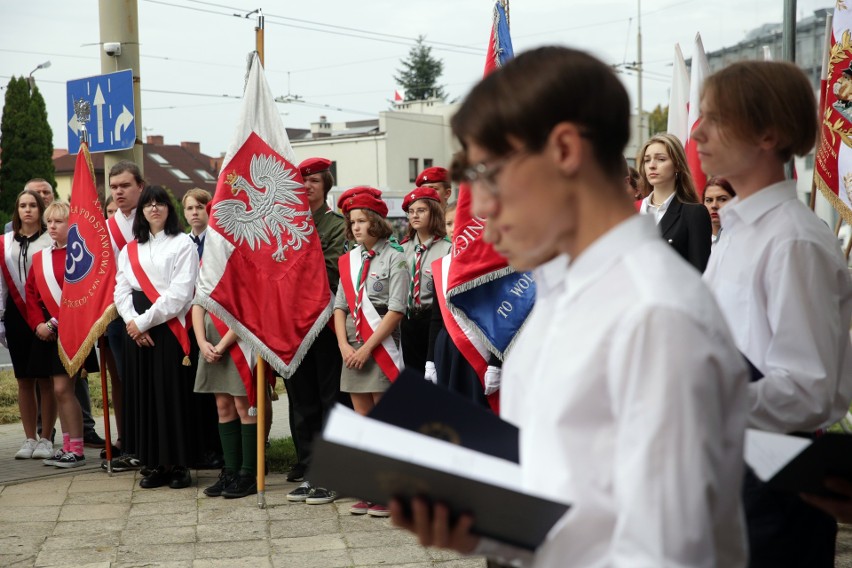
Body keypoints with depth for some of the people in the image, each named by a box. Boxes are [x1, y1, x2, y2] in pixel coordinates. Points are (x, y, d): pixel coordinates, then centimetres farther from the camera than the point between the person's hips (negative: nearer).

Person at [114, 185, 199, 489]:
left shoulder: (183, 244, 1)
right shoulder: (129, 250, 16)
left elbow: (180, 292, -9)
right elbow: (121, 290, 9)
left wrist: (145, 321, -11)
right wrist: (131, 321, -9)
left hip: (170, 328, -5)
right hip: (137, 331, 5)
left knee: (174, 396, -4)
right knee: (144, 396, 4)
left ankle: (179, 464, 3)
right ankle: (157, 464, 10)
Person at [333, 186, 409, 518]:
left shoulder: (394, 259, -5)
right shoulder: (348, 261, 12)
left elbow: (396, 311, -12)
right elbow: (340, 306, 10)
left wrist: (367, 348, -14)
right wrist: (344, 345, -5)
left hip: (382, 349, -6)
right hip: (353, 351, 6)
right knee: (362, 422, 8)